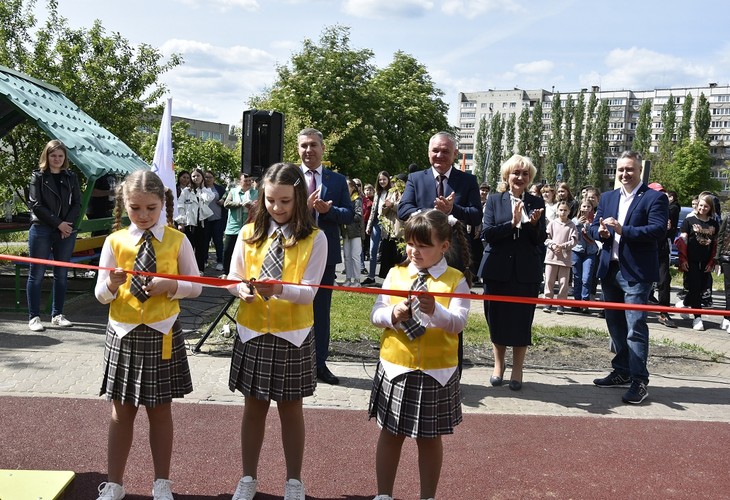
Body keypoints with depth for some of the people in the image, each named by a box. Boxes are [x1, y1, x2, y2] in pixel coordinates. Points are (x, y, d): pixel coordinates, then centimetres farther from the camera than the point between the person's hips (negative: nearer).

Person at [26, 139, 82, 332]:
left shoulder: (71, 177, 10)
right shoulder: (38, 176, 2)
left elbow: (77, 204, 7)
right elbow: (35, 205, -6)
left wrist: (68, 223, -9)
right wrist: (58, 223, -12)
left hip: (66, 231, 3)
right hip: (41, 230, -3)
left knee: (62, 274, 7)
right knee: (37, 274, -1)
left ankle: (57, 315, 16)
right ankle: (34, 317, 4)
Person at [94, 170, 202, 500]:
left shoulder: (177, 240, -3)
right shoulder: (114, 241, -1)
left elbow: (195, 286, 0)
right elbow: (101, 295, 0)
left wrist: (169, 286, -18)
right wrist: (111, 284, -22)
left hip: (162, 335, -1)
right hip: (123, 333, 1)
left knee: (161, 410, 10)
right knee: (122, 411, 12)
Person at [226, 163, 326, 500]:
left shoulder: (315, 239, -7)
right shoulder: (249, 233, 1)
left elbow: (309, 292, -14)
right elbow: (233, 279, 1)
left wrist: (280, 289, -33)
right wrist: (242, 289, -22)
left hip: (292, 335, -2)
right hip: (253, 332, 2)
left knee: (291, 408, 11)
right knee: (254, 406, 14)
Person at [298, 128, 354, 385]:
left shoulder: (338, 180, 5)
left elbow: (349, 214, -1)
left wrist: (328, 210, -19)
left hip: (325, 253, 1)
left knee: (321, 309, 9)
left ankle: (320, 363, 19)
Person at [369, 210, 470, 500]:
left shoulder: (456, 280, -5)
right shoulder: (396, 274, 2)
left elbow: (458, 323, -16)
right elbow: (375, 315, -1)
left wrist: (435, 311, -36)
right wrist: (392, 315, -22)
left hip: (437, 372, -2)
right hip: (395, 367, 2)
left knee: (430, 438, 12)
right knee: (390, 434, 13)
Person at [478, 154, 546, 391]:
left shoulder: (536, 203, 6)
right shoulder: (494, 200, 3)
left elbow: (540, 240, 2)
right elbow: (486, 233, -7)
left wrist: (534, 224, -17)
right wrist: (512, 223, -19)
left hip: (526, 271, 0)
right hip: (497, 269, 0)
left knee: (522, 320, 5)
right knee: (496, 318, 8)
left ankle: (517, 369, 18)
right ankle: (498, 365, 25)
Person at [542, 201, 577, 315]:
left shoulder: (572, 226, 4)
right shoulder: (552, 224, 6)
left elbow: (574, 241, -2)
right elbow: (546, 238, 4)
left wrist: (562, 246, -14)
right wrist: (553, 245, -13)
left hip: (565, 257, -1)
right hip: (551, 256, 1)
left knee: (563, 282, 1)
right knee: (549, 280, 1)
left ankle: (561, 303, 9)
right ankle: (548, 302, 9)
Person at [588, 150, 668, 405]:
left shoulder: (655, 198, -6)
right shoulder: (607, 197, 13)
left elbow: (658, 229, -18)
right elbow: (593, 226, 12)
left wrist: (623, 230, -27)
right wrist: (601, 232, -12)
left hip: (636, 272, -7)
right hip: (609, 269, 7)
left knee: (635, 326, -8)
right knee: (615, 324, 15)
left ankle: (639, 381, -1)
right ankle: (622, 372, 28)